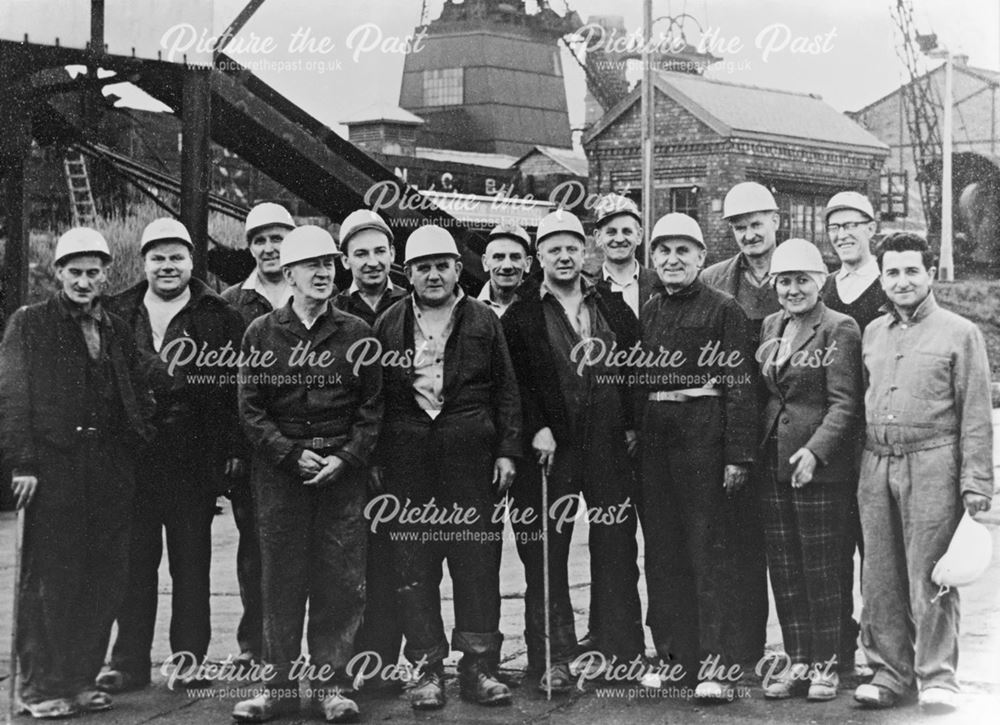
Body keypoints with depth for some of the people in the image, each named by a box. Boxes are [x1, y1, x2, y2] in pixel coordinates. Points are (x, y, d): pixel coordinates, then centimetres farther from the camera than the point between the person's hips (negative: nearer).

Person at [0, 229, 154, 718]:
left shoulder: (117, 332, 17)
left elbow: (138, 399, 20)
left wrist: (137, 443, 4)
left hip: (111, 471, 5)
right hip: (53, 468, -5)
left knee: (103, 581, 6)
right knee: (47, 581, -1)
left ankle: (80, 679, 16)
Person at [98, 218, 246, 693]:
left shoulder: (219, 318, 3)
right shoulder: (117, 315, 8)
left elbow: (235, 386, -1)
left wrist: (234, 450, -7)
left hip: (195, 458, -1)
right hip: (133, 454, 2)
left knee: (192, 561, 6)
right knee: (134, 560, 5)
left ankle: (189, 660, 14)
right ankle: (129, 662, 14)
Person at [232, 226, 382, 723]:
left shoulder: (356, 333, 6)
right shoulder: (261, 334, 5)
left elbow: (371, 408, 5)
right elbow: (250, 409, 2)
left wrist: (346, 458, -8)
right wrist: (293, 455, -9)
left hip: (342, 471, 0)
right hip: (279, 470, 0)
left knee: (340, 583, 0)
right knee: (281, 580, 3)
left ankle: (331, 683, 9)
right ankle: (278, 685, 11)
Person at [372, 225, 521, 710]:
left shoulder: (483, 321, 9)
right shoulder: (388, 325, 9)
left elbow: (506, 391, 8)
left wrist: (507, 451, 1)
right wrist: (372, 460, 3)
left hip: (471, 457, 0)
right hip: (407, 461, 0)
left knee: (477, 564, 1)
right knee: (414, 568, 1)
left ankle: (479, 667, 9)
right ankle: (426, 669, 9)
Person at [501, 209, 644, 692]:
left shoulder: (614, 307, 12)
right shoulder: (520, 317, 4)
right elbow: (516, 382, -1)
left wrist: (632, 423, 2)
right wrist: (537, 430, -11)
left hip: (610, 445, 2)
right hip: (549, 448, -2)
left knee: (616, 552, 4)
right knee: (545, 557, 1)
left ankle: (617, 650, 14)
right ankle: (553, 660, 8)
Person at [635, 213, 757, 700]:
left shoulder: (724, 311, -2)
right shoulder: (647, 314, 15)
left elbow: (739, 385, -7)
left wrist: (738, 454, -14)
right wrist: (634, 435, 9)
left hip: (705, 437, -6)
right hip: (654, 438, 6)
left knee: (712, 551, -4)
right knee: (662, 551, 9)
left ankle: (715, 665, -2)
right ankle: (672, 655, 19)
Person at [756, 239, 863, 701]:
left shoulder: (839, 329, -7)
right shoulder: (770, 327, 13)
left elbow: (846, 403, -13)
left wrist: (815, 450, -24)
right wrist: (749, 451, 8)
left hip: (820, 466, -6)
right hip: (773, 463, 6)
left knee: (821, 569, 1)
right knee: (783, 568, 9)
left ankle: (825, 664, 14)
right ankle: (796, 661, 19)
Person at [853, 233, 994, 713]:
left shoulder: (959, 333, 2)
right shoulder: (871, 334, 15)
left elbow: (976, 415, -1)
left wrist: (976, 483, -7)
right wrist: (857, 469, 9)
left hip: (931, 463, -4)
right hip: (875, 465, 5)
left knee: (929, 576, -5)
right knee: (880, 578, 6)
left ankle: (937, 677, 4)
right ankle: (890, 672, 16)